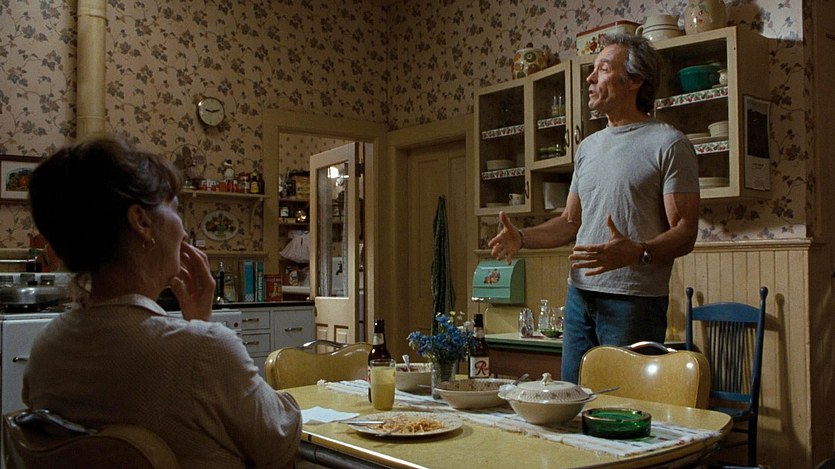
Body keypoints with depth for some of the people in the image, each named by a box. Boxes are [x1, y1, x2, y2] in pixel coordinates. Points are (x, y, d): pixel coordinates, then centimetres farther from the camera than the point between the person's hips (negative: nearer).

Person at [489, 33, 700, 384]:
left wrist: (637, 252, -30)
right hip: (580, 293, 7)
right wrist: (521, 238, 3)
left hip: (633, 301, -6)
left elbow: (685, 233, -12)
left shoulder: (669, 144, -6)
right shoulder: (588, 146, 16)